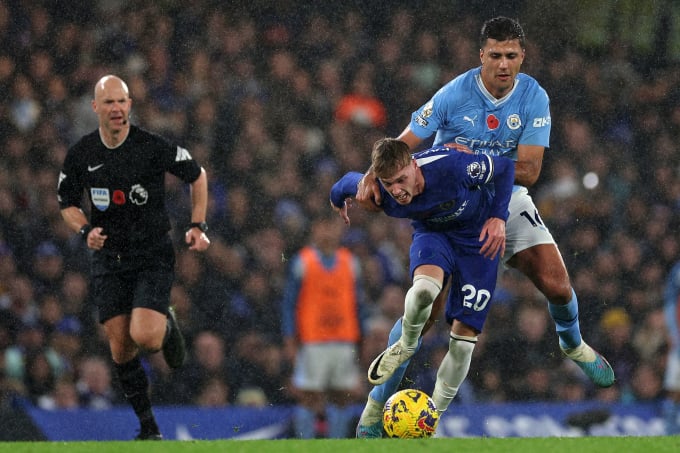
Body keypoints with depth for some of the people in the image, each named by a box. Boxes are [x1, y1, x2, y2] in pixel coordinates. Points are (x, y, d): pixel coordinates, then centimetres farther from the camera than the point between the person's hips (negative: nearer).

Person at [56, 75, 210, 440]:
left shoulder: (153, 147, -12)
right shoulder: (80, 155, -3)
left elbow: (197, 175, 4)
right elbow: (67, 204, 12)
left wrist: (198, 225, -2)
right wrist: (86, 230, -8)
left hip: (153, 255, -3)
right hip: (108, 259, 3)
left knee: (144, 337, -20)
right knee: (120, 349, 0)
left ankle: (167, 325, 18)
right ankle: (148, 427, 14)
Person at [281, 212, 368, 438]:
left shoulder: (350, 262, 11)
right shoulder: (302, 261, 0)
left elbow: (358, 303, 16)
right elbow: (289, 303, 0)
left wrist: (360, 340, 11)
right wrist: (290, 340, -7)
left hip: (344, 341, 4)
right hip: (311, 342, -4)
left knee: (342, 398, 4)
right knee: (308, 397, -5)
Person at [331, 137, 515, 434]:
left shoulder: (452, 166, -36)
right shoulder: (379, 195, -26)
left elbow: (505, 166, -18)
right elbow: (350, 182, 0)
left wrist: (498, 217, -23)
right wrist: (337, 199, 21)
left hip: (479, 235, -1)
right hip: (432, 232, 1)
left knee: (464, 338, -7)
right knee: (424, 289, -37)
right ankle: (406, 345, -6)